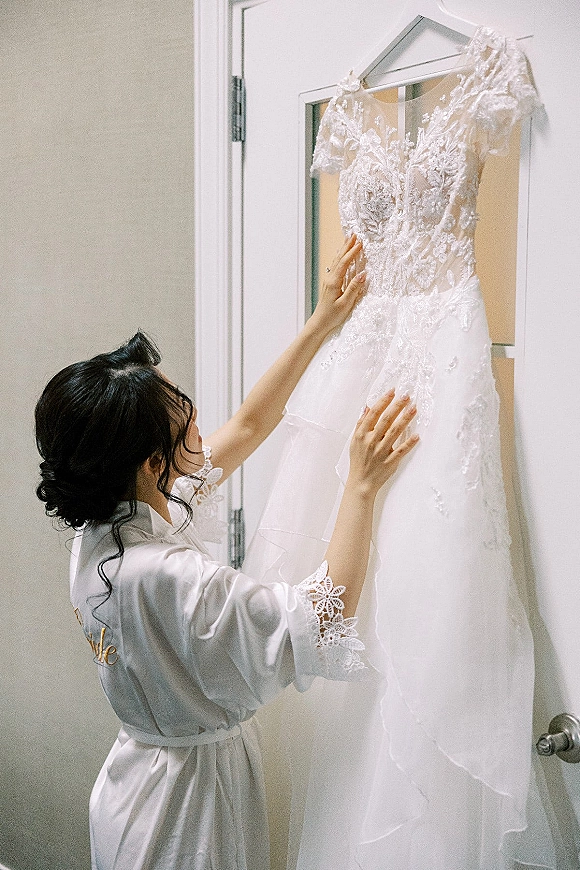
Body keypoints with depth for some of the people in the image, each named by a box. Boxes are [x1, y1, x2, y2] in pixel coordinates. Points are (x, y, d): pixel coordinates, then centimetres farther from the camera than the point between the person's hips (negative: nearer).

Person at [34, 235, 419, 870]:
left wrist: (320, 326, 0)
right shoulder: (163, 576, -36)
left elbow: (247, 426, -2)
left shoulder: (106, 525, -9)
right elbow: (326, 617, -31)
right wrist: (362, 485, -29)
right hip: (190, 799, -8)